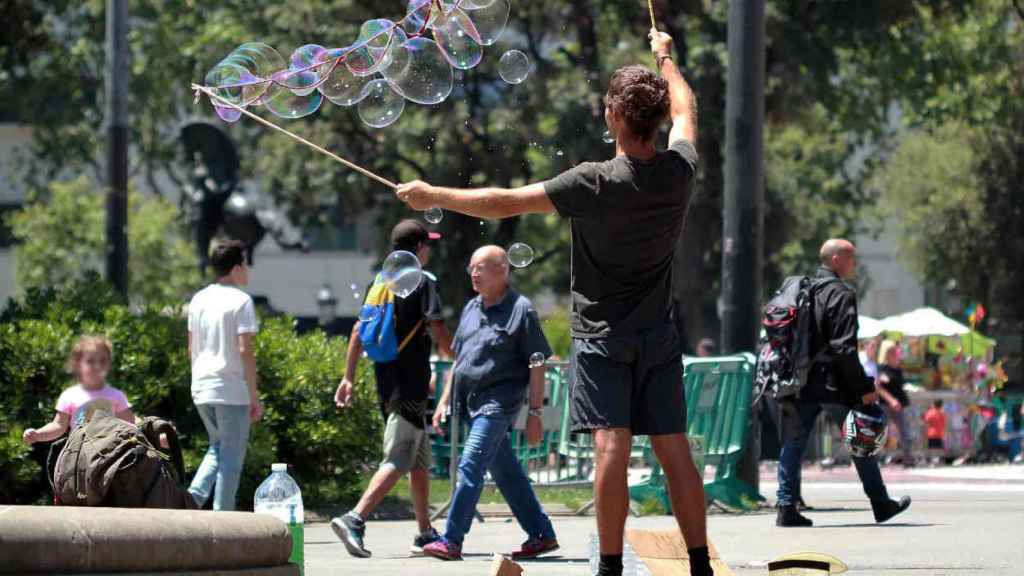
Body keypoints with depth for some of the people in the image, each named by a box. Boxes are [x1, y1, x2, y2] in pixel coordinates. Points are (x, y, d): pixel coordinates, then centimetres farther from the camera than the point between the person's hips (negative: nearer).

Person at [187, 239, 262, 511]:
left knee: (218, 447, 20)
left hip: (201, 387, 7)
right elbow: (245, 350, -14)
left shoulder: (199, 300, 11)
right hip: (232, 389, -7)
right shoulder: (241, 301, -9)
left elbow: (191, 348, 14)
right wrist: (255, 396, -10)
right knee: (232, 456, 1)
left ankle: (193, 497, 0)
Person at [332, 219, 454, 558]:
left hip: (386, 380, 8)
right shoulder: (423, 282, -7)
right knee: (398, 460, -13)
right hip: (410, 384, -8)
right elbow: (437, 330, -15)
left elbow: (359, 331, 12)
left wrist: (349, 377, 15)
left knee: (421, 459, 17)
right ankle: (354, 520, -27)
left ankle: (426, 534, 20)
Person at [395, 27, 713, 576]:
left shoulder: (595, 183, -19)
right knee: (674, 449, 5)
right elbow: (684, 109, 19)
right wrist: (665, 58, 37)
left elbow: (503, 203, -14)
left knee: (611, 445, -10)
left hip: (603, 338, -5)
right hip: (659, 336, 5)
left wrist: (432, 195, -2)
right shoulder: (678, 171, -5)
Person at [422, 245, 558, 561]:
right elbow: (459, 359, 22)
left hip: (498, 401, -8)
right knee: (506, 472, 11)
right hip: (472, 401, 8)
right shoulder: (471, 309, 14)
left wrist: (535, 413, -12)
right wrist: (444, 401, 17)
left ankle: (451, 541, -17)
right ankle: (541, 535, 19)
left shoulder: (520, 310, -8)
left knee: (470, 467, -16)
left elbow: (536, 365, -8)